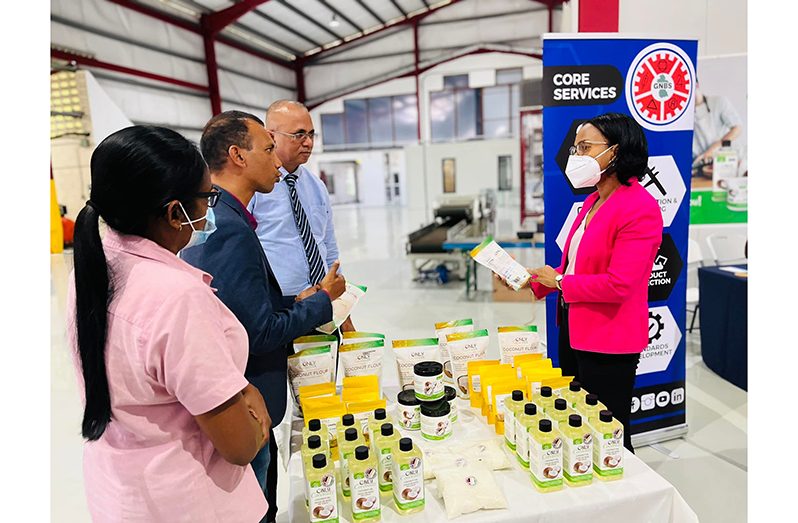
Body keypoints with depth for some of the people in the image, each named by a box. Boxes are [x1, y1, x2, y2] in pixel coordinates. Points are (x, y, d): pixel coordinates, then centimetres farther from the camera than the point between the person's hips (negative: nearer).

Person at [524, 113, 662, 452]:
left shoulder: (640, 208, -20)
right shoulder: (593, 201, 8)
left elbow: (618, 284, -26)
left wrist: (560, 282, -15)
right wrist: (534, 281, 1)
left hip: (608, 342, -9)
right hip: (573, 331, 9)